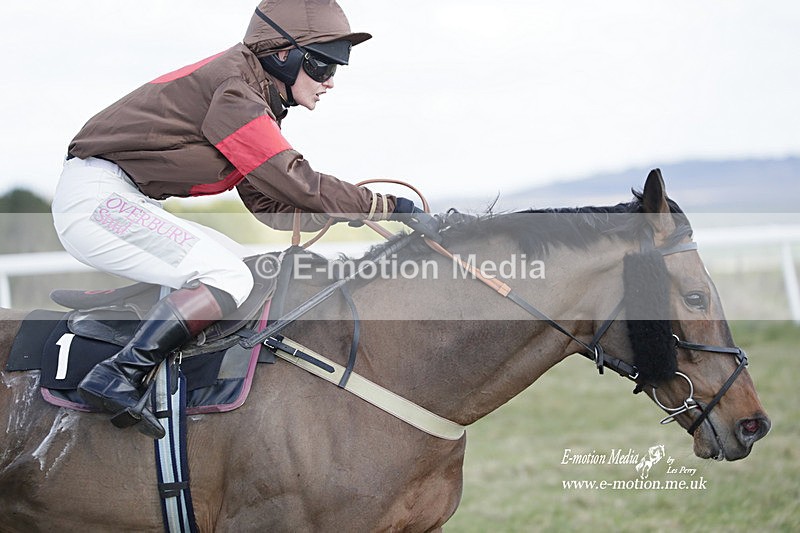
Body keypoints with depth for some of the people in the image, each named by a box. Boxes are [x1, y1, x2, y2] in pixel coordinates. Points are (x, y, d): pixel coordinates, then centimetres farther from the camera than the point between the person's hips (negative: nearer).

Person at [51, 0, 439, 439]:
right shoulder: (232, 89, -17)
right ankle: (118, 375, -23)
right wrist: (390, 208, -14)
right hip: (97, 195, -11)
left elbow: (270, 204, 12)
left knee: (233, 260, 15)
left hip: (116, 199, 11)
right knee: (229, 280, -18)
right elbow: (297, 184, -20)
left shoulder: (252, 94, 15)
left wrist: (344, 212, -1)